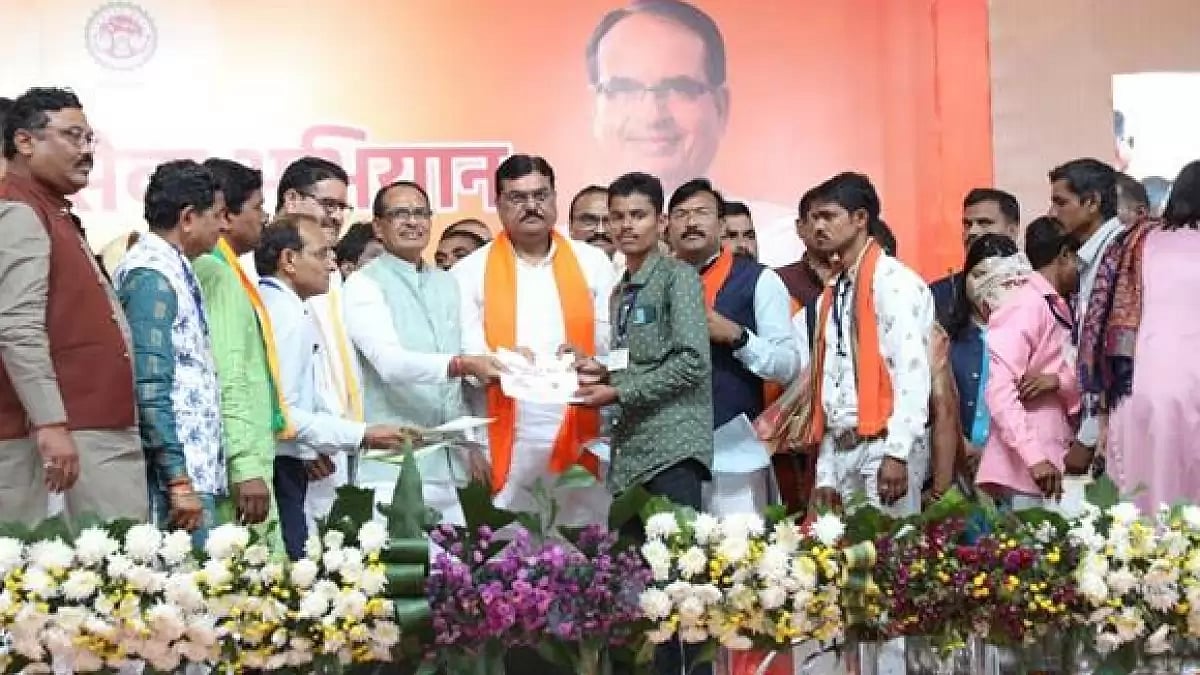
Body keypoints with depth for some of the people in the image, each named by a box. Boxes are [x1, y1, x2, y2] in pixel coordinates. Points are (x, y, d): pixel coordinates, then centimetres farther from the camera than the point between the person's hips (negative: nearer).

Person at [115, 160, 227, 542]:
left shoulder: (173, 270, 18)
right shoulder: (151, 275, -11)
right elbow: (149, 389, -18)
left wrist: (198, 475, 15)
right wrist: (178, 480, -20)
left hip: (196, 471, 9)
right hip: (178, 474, -9)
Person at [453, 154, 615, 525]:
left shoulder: (593, 263, 10)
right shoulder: (470, 271, 5)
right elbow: (466, 353, 0)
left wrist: (588, 360, -14)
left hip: (583, 437, 1)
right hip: (506, 442, -1)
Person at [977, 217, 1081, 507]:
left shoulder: (1058, 310, 17)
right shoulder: (1026, 304, -9)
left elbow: (1075, 396, 13)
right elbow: (998, 386, -19)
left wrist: (1059, 381, -10)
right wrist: (1034, 457, -27)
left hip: (1051, 463, 8)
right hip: (1024, 469, -8)